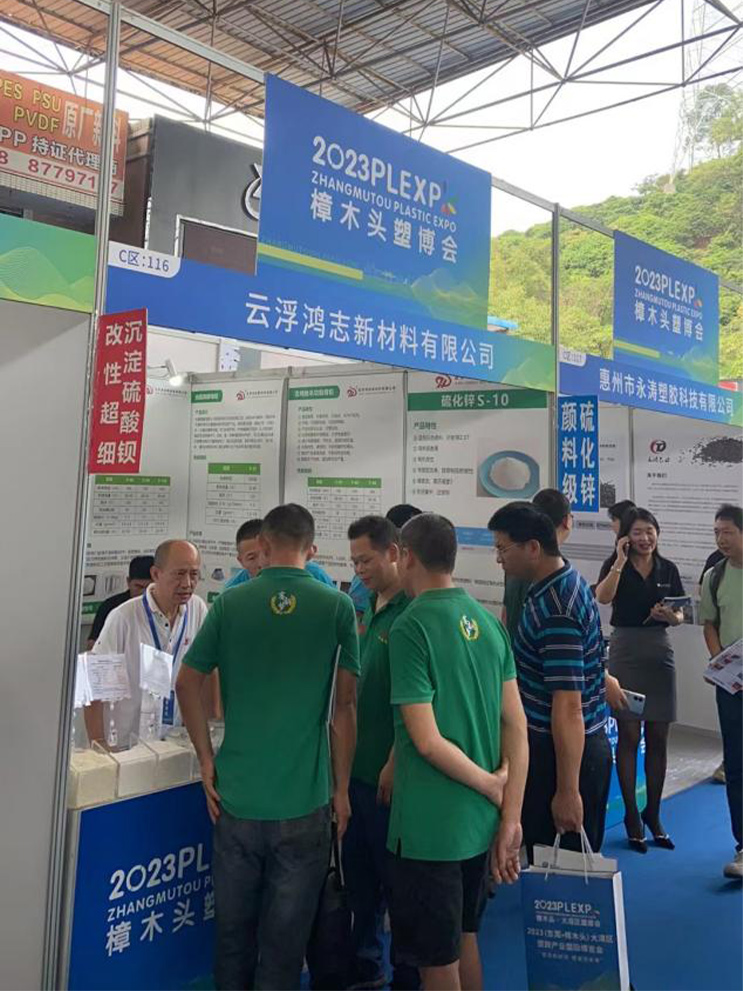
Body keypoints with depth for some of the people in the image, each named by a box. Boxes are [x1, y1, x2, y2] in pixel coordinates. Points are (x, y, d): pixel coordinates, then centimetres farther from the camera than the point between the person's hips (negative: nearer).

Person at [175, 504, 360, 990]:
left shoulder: (231, 603, -2)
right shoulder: (338, 607, -6)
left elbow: (187, 684, 0)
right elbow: (345, 705, -5)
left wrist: (207, 762, 8)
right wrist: (342, 787, 3)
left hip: (237, 795, 2)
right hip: (304, 801, -2)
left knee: (234, 931, 20)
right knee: (285, 939, 13)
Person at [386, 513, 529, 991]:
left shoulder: (410, 628, -18)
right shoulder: (489, 621, 2)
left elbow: (427, 741, -22)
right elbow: (517, 726, 0)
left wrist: (493, 787, -9)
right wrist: (511, 819, 0)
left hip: (430, 826, -7)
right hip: (481, 822, 7)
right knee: (465, 939, 25)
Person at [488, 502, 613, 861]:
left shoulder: (555, 608, -25)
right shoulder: (567, 582, 7)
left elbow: (568, 705, -27)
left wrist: (567, 790, -25)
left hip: (566, 751, -10)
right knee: (574, 862, 20)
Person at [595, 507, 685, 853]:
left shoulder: (668, 569, 8)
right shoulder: (614, 565, -1)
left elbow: (680, 615, 9)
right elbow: (603, 597, -20)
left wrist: (670, 615, -12)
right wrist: (621, 561, -18)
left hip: (659, 652, 3)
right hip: (626, 651, -3)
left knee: (658, 739, 8)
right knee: (629, 736, 1)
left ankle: (653, 814, 22)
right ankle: (632, 816, 12)